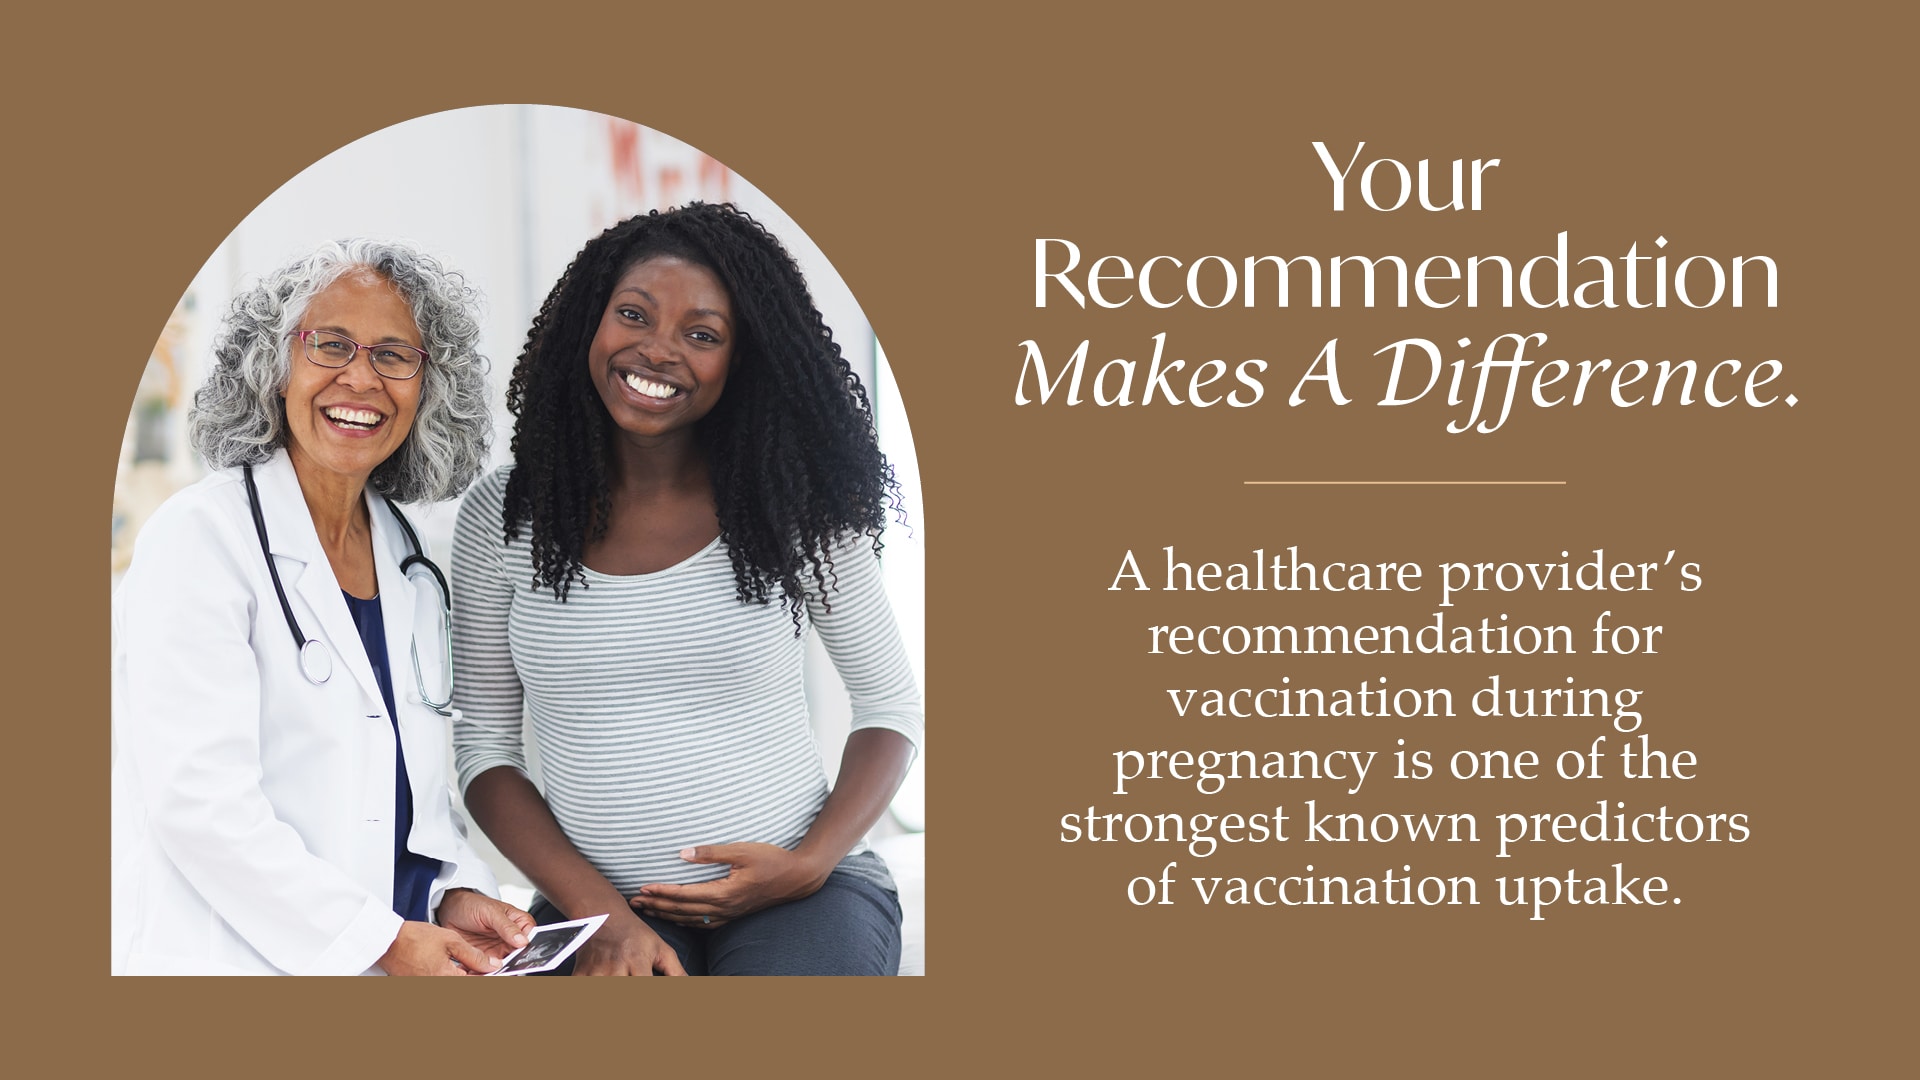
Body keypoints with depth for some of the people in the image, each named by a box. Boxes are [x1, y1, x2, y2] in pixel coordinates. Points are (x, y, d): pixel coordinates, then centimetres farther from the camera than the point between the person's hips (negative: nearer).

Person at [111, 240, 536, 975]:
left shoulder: (412, 571, 15)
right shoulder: (200, 536, -6)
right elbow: (198, 803, -15)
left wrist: (456, 894, 1)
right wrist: (382, 939, -16)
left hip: (399, 955, 5)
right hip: (230, 963, -5)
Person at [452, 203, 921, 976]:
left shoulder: (797, 509, 2)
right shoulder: (502, 520, 3)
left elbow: (890, 706, 10)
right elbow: (485, 747, 5)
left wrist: (814, 862, -7)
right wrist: (598, 912, -8)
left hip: (801, 892, 0)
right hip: (596, 902, 0)